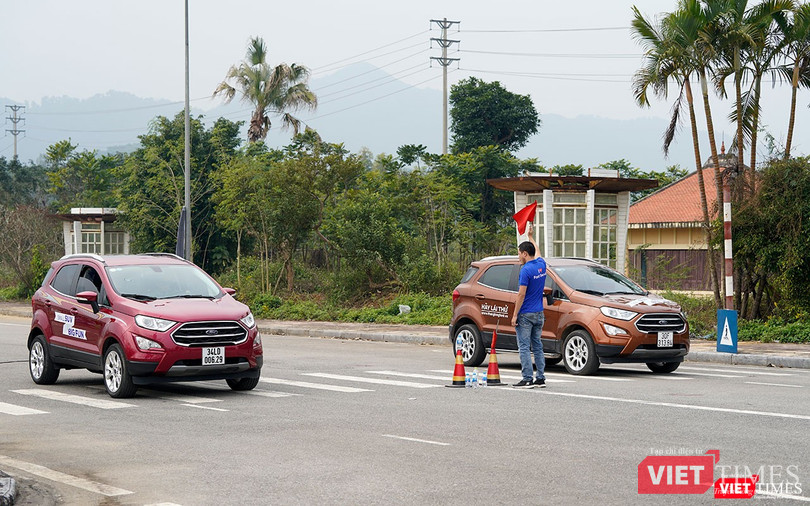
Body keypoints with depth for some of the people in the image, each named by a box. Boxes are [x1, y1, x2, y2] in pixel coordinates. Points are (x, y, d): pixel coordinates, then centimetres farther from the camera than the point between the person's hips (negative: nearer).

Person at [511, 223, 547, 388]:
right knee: (537, 346, 12)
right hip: (539, 313, 8)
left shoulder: (526, 270, -16)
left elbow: (521, 295, -18)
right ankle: (541, 378, 11)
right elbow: (537, 252, 31)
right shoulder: (541, 265, 6)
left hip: (525, 314, -8)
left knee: (524, 347, -5)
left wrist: (515, 315, -13)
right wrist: (531, 237, 43)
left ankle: (528, 379, -8)